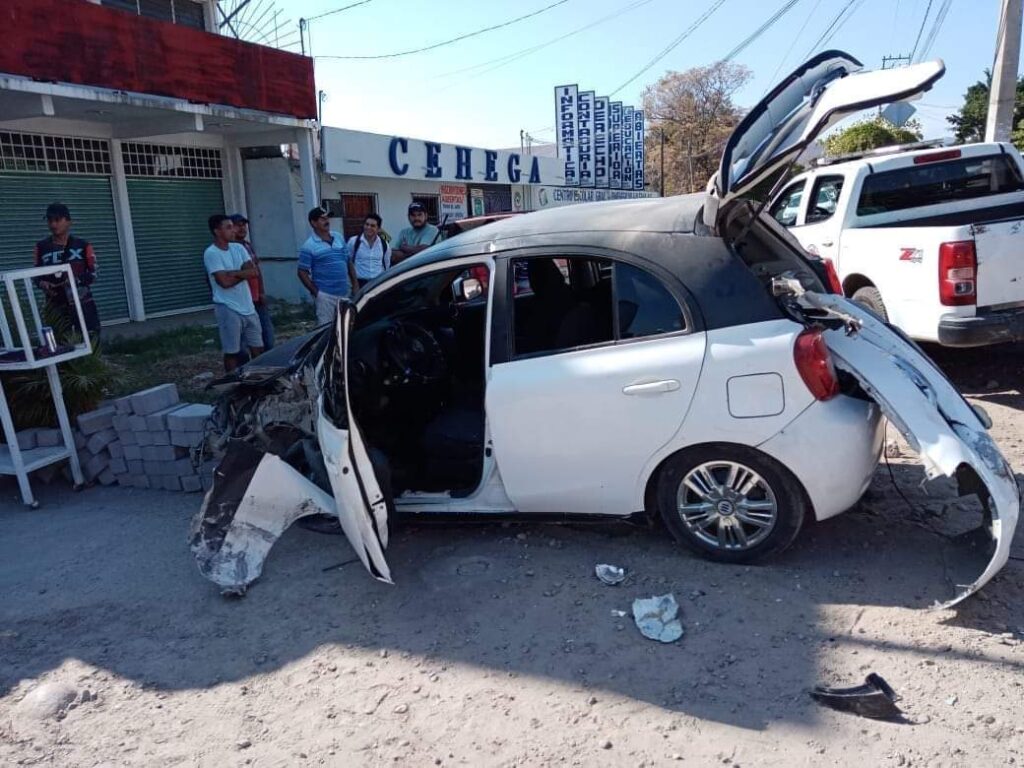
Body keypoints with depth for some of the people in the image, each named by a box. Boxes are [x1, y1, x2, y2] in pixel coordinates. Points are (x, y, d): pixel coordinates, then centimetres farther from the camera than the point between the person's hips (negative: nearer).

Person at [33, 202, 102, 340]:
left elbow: (93, 274, -1)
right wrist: (41, 283, -11)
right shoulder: (41, 247, 6)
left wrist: (76, 280, -18)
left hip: (82, 304, -1)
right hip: (55, 307, 1)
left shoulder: (83, 245, 1)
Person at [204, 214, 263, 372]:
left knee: (257, 348, 11)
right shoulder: (211, 253, -10)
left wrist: (233, 273, -13)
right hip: (228, 309, -6)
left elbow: (254, 272, -1)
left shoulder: (238, 248, 9)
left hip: (248, 307, 6)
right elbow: (224, 282, -18)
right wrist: (243, 273, -5)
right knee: (232, 352, 3)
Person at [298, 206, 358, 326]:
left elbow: (349, 262, 13)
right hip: (325, 295, -6)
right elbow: (302, 272, -7)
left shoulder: (339, 237, 9)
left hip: (345, 292, 6)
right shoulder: (309, 246, -8)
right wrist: (315, 292, -11)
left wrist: (354, 284, 7)